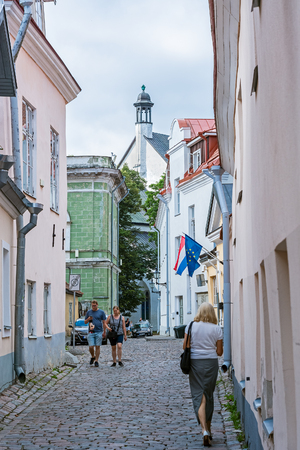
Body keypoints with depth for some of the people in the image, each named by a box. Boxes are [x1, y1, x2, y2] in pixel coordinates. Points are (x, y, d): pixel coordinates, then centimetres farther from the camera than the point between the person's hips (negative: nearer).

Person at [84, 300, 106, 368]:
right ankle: (92, 357, 22)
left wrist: (104, 332, -2)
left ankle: (96, 361, 7)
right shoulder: (89, 312, 9)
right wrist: (88, 319, -10)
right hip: (91, 332, 1)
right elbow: (85, 322, 13)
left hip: (99, 332, -1)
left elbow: (104, 323, 4)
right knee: (91, 347, -5)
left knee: (97, 347, 0)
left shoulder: (101, 312, 3)